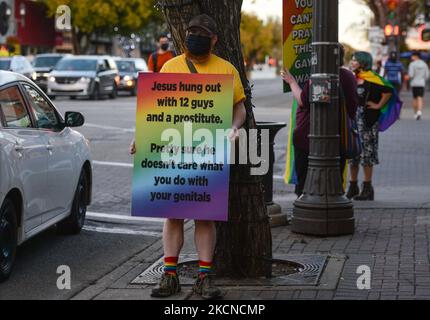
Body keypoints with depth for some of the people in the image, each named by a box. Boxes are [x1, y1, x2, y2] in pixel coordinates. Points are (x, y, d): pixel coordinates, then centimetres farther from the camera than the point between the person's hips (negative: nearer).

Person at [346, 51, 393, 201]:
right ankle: (353, 187, 19)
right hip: (352, 120, 7)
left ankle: (367, 188, 4)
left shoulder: (370, 79, -10)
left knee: (366, 154, -2)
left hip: (367, 121, -7)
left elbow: (388, 91, -20)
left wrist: (378, 106, -13)